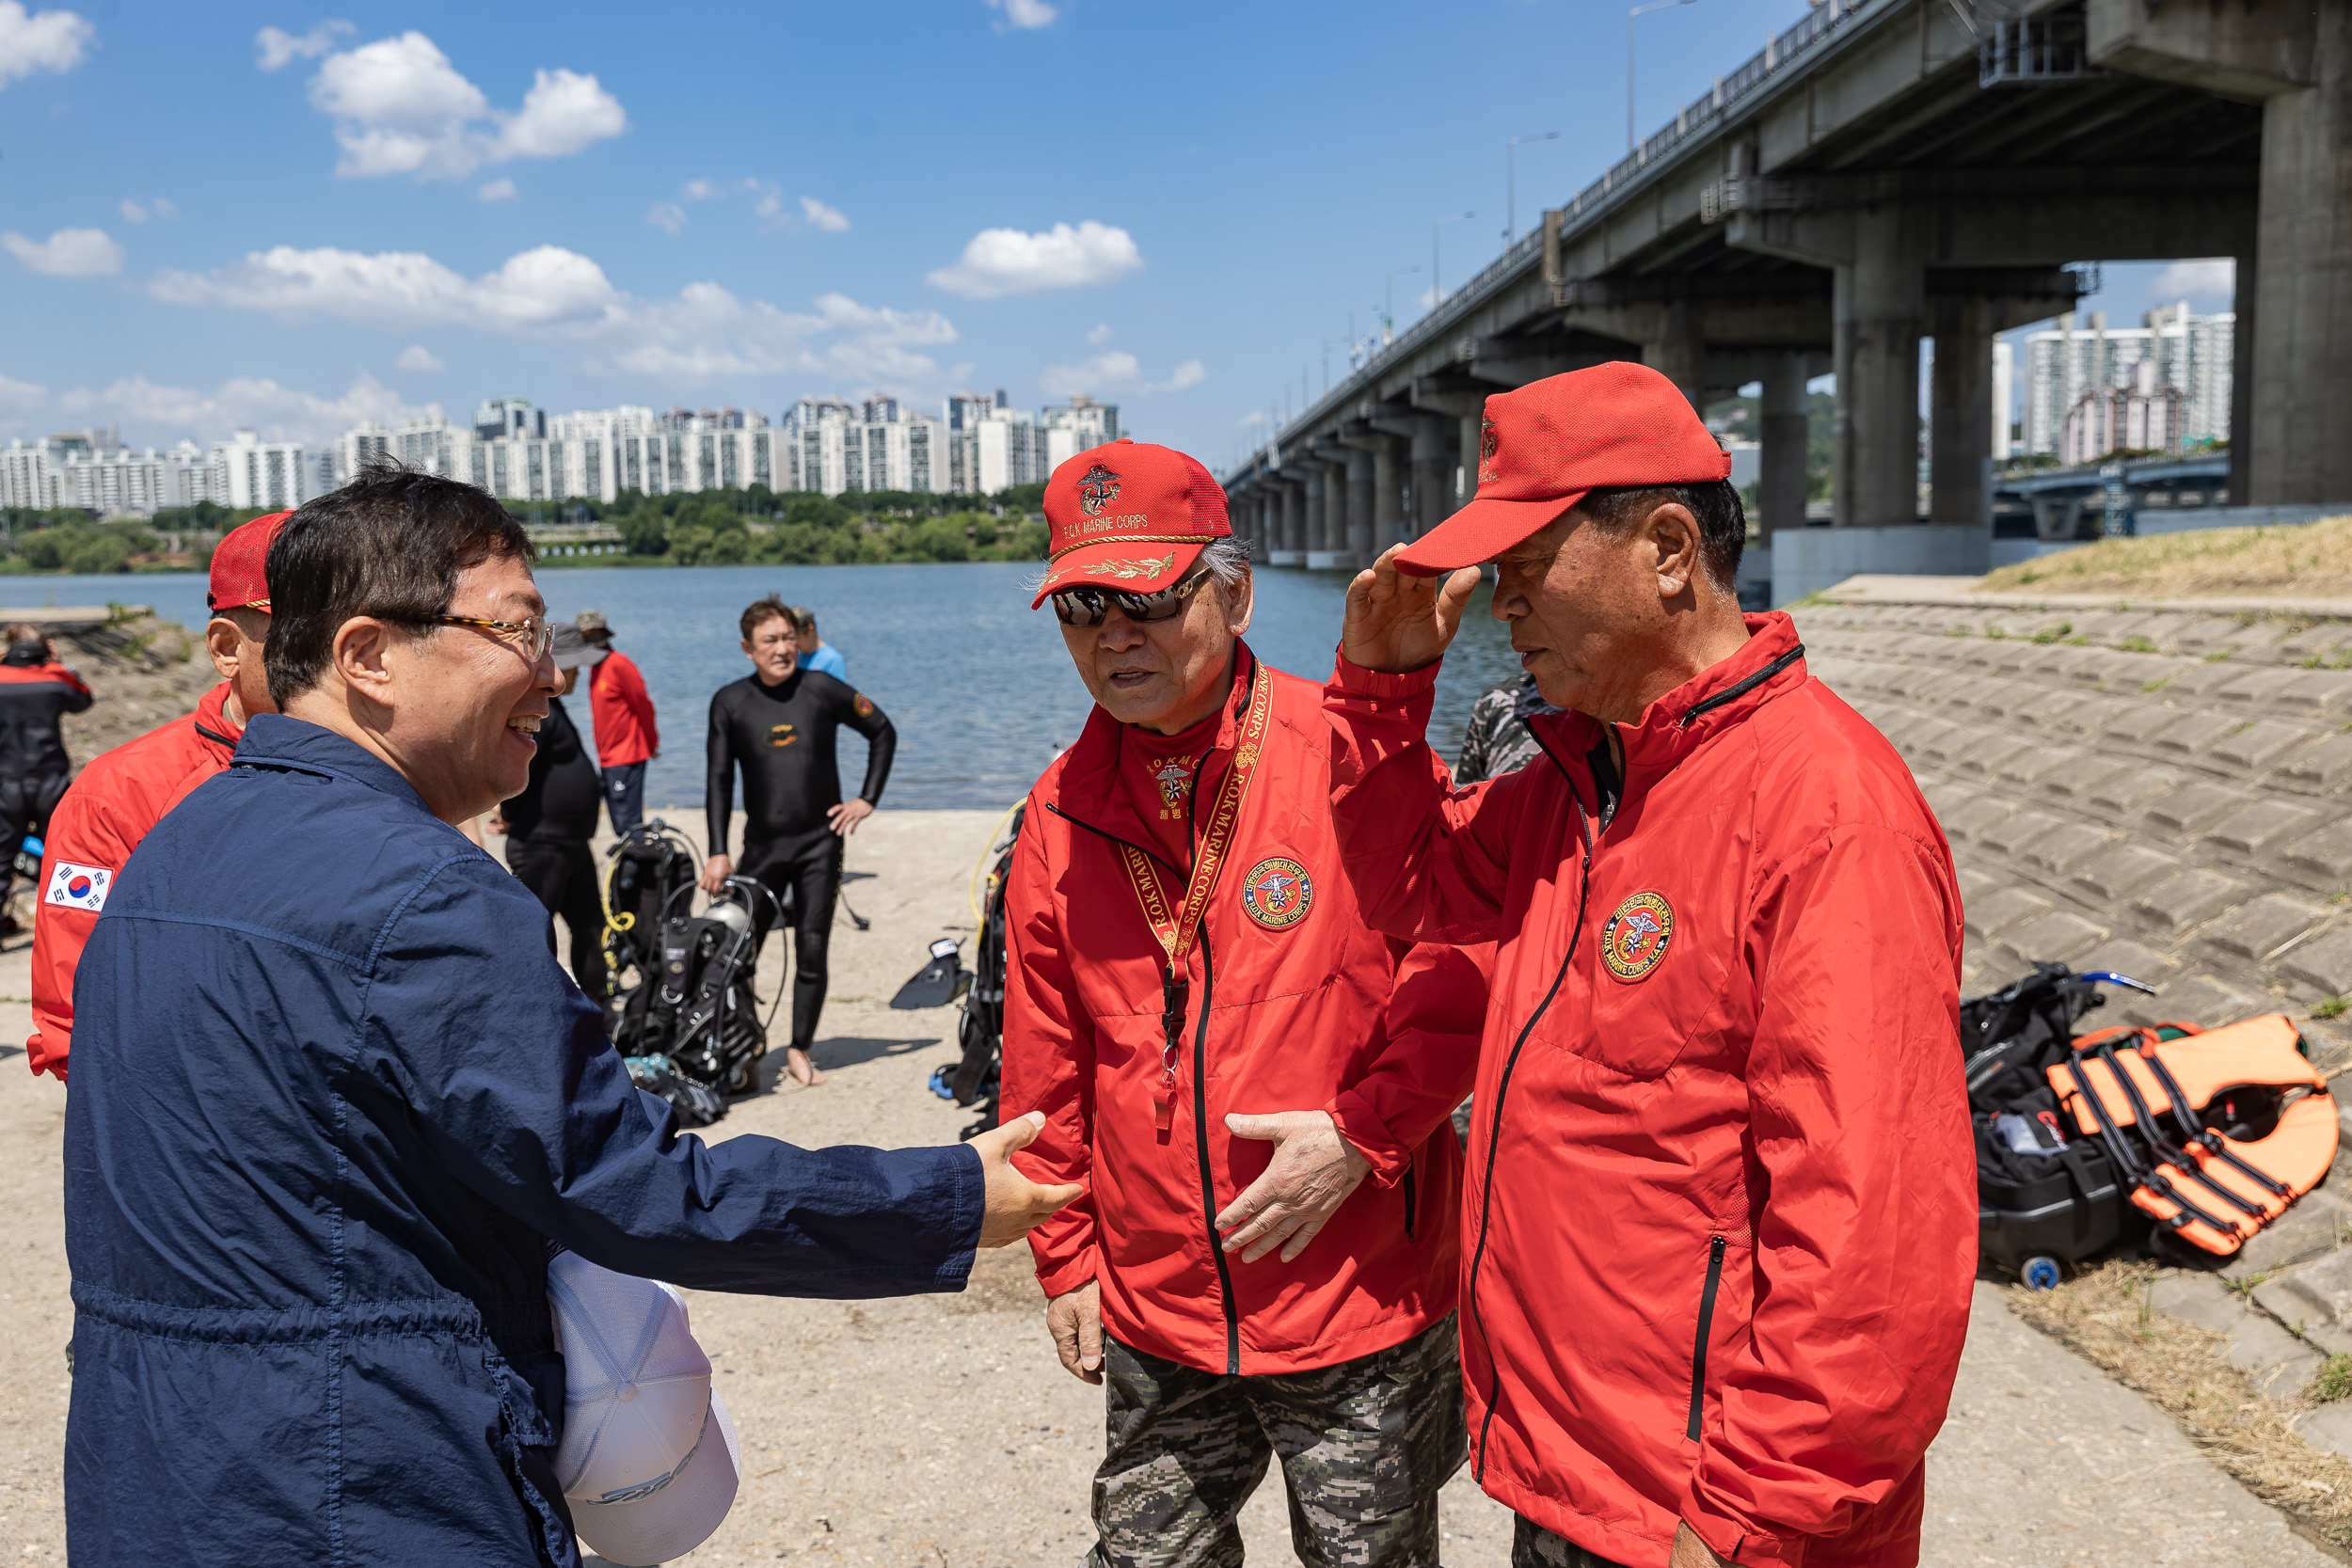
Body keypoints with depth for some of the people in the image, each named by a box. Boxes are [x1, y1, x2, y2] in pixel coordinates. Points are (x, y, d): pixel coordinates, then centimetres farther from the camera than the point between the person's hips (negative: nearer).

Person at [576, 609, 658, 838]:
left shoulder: (619, 664, -13)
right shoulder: (595, 668, 14)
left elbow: (643, 706, -10)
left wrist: (652, 745, -2)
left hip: (626, 758, -9)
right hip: (607, 759, 9)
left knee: (628, 824, -12)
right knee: (620, 827, 12)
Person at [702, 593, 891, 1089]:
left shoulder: (823, 689, -2)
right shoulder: (730, 703, 0)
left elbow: (883, 733, 10)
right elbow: (719, 780, 2)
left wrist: (868, 800, 4)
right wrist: (718, 852, -6)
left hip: (820, 842, -1)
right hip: (762, 844, 1)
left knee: (812, 952, 0)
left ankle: (800, 1050, 11)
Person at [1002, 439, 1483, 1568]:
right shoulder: (1064, 809, 2)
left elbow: (1466, 968, -10)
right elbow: (1046, 1063, 9)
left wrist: (1363, 1135, -18)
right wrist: (1066, 1258, 11)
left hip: (1359, 1299, -4)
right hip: (1155, 1312, 4)